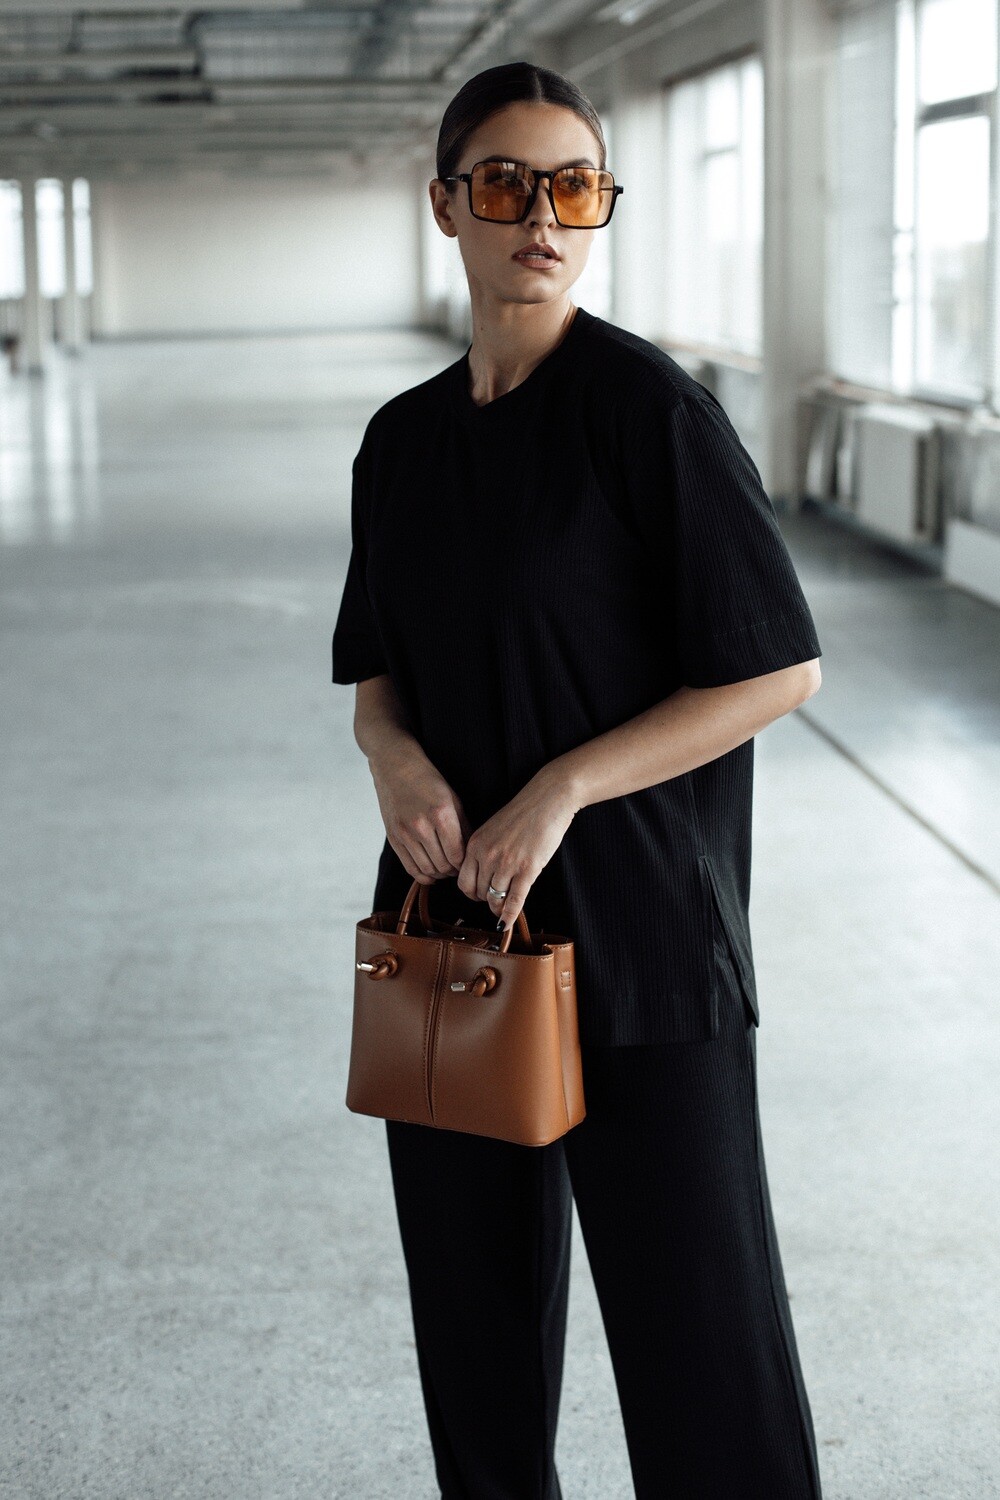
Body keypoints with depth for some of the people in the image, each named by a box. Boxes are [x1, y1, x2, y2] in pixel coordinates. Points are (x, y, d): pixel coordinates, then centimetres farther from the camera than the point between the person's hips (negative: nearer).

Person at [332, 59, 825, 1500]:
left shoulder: (648, 406, -10)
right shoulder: (405, 439, 8)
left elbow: (780, 669, -11)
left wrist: (559, 793, -16)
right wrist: (399, 757, -7)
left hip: (641, 935, -6)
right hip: (452, 921, 6)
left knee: (699, 1331, -2)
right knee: (475, 1312, 15)